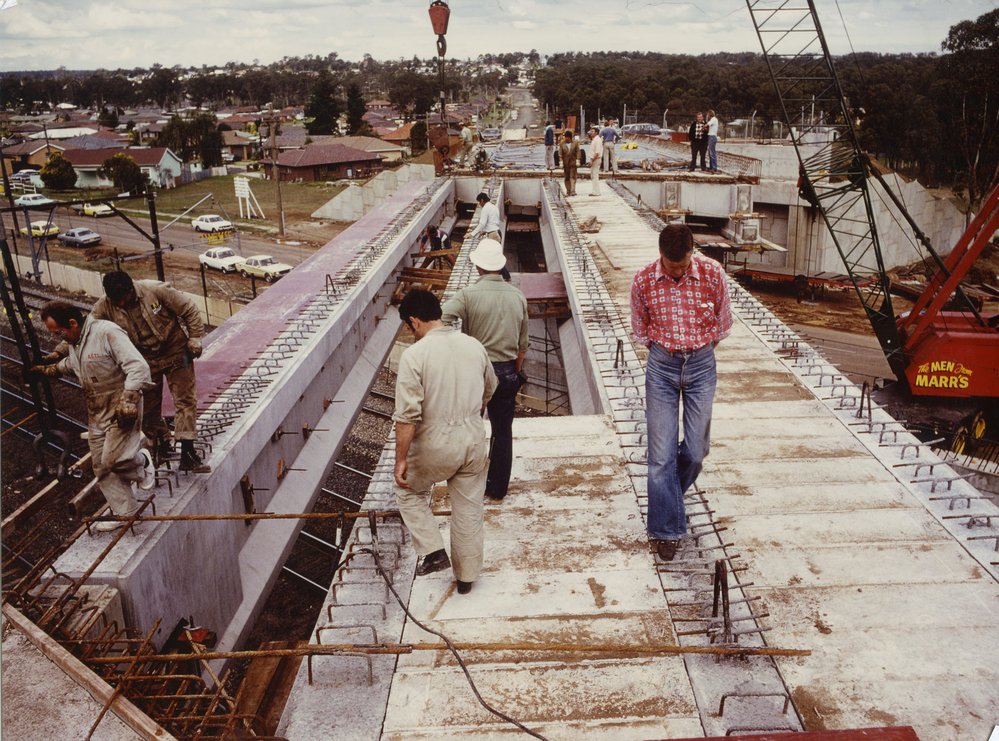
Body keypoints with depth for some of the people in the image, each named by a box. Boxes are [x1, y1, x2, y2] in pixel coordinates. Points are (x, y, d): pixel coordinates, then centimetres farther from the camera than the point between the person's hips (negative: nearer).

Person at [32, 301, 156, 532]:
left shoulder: (107, 332, -19)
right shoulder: (73, 343, 8)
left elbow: (138, 367, -25)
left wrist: (127, 403, -28)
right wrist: (46, 370, 21)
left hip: (121, 409, -9)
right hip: (96, 413, 9)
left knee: (113, 459, -17)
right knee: (102, 468, 8)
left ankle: (141, 462, 15)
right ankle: (125, 512, 18)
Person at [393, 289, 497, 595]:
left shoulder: (414, 355, -16)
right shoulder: (474, 346, 1)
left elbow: (407, 415, -19)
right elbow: (489, 389, 18)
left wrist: (401, 460, -12)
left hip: (436, 443, -4)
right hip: (474, 439, 5)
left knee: (409, 491, 23)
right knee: (469, 509, 16)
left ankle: (433, 551, 14)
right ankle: (466, 575, 29)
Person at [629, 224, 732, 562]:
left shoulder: (713, 274, -9)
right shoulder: (643, 281, -9)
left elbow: (723, 323, 8)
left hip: (701, 364, 1)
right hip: (661, 366, -1)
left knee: (696, 450, 5)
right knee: (662, 452, -3)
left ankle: (669, 494, 36)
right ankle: (666, 528, 8)